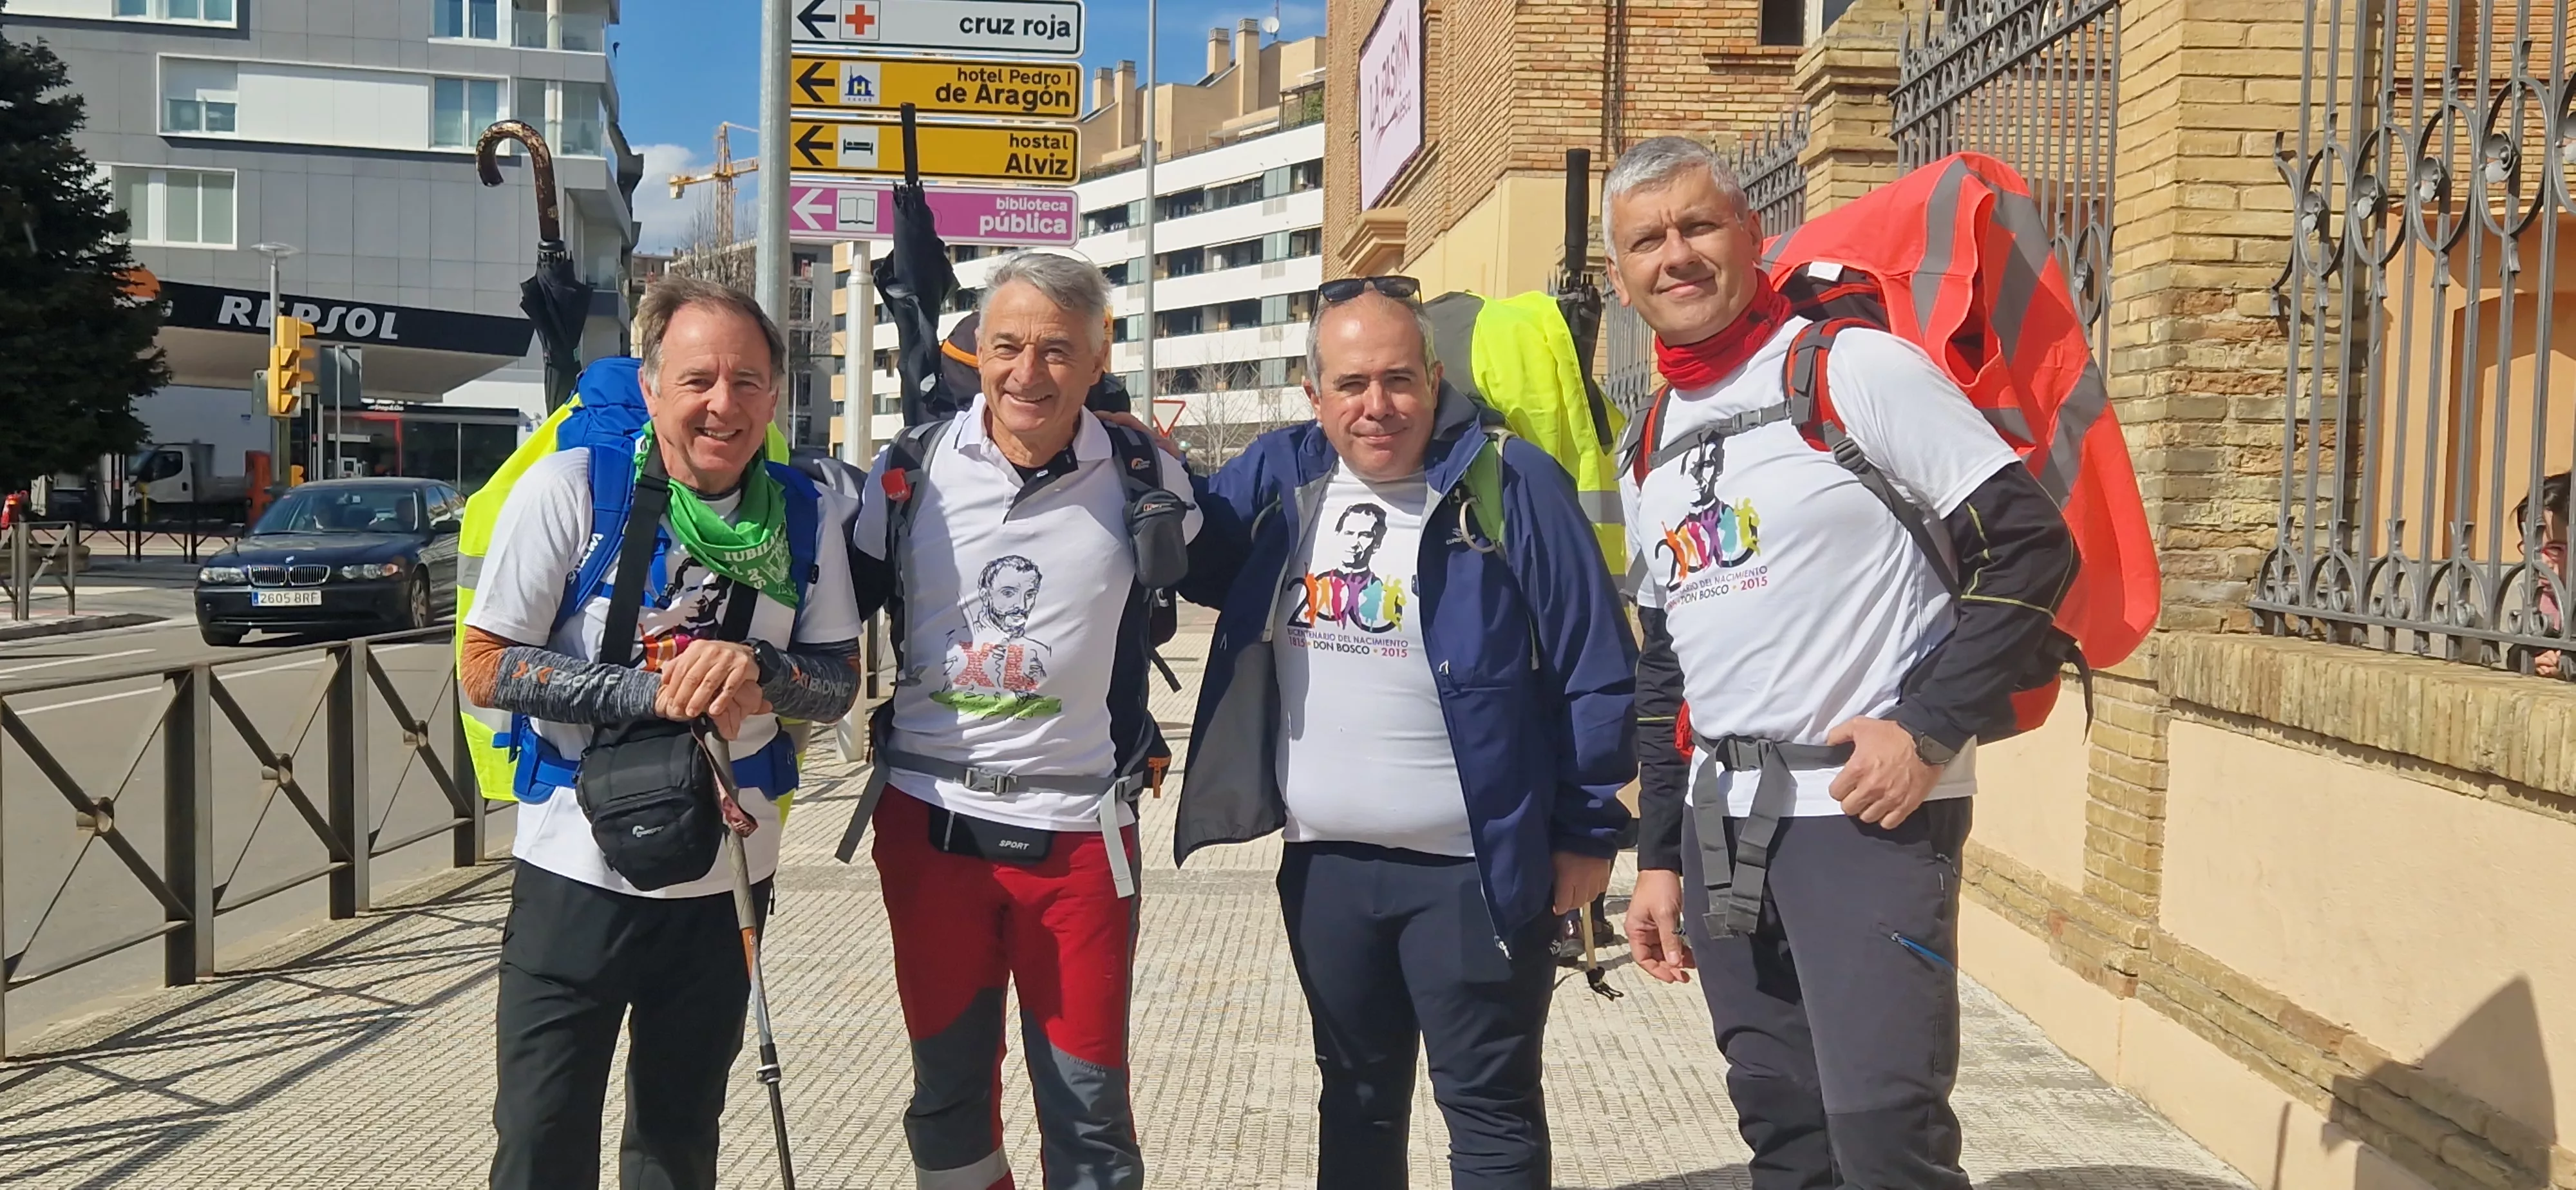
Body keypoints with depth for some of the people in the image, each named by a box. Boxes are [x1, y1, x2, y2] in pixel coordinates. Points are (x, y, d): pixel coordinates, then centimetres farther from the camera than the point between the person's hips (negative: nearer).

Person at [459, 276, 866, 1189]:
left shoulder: (807, 517, -3)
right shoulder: (568, 490, -12)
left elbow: (839, 683, 0)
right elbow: (484, 667, -11)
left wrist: (755, 668, -21)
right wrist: (651, 691, -22)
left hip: (725, 878, 3)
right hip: (578, 869, -3)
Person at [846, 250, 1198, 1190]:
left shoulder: (1144, 479, -5)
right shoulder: (910, 469, -2)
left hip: (1078, 830, -2)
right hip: (928, 820, 2)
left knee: (1087, 1103, 6)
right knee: (947, 1082, 16)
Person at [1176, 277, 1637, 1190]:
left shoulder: (1508, 482, -12)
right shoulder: (1278, 477, 3)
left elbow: (1598, 667, -9)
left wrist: (1588, 831, -7)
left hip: (1475, 868, -5)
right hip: (1324, 864, 5)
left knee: (1490, 1108, 8)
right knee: (1356, 1095, 21)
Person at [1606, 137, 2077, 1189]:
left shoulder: (1856, 369, -7)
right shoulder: (1647, 454, 13)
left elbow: (2031, 546, -10)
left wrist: (1930, 728, -16)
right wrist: (1659, 856, 16)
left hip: (1871, 811, -6)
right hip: (1721, 823, 7)